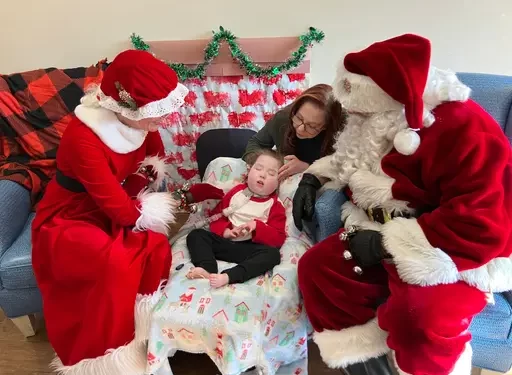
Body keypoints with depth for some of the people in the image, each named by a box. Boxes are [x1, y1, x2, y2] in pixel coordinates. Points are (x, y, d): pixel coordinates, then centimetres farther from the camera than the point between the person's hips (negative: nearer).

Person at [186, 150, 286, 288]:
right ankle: (208, 269, -37)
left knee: (273, 254, -30)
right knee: (196, 234, -14)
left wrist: (257, 226, -17)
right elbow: (216, 215, 14)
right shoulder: (237, 191, 14)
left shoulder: (275, 205, 7)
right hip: (224, 241, 3)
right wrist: (224, 230, -7)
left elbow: (278, 238, -1)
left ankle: (228, 276, -45)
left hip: (249, 248, -2)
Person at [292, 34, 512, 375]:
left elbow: (482, 227, -30)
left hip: (454, 254, -7)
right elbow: (349, 159, 24)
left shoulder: (466, 130, -23)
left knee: (417, 314, -35)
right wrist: (313, 177, 5)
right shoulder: (380, 121, 3)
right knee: (316, 267, -9)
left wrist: (386, 245, -27)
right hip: (385, 239, 8)